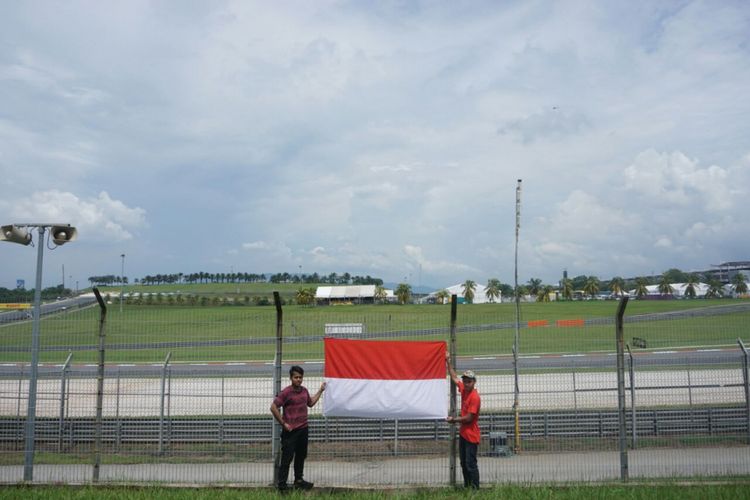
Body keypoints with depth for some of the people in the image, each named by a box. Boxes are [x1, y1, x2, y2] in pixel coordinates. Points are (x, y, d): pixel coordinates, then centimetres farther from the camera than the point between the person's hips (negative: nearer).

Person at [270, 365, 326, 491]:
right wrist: (283, 423, -15)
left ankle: (298, 480, 32)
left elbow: (310, 403, 25)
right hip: (290, 430, -7)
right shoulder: (286, 392, -15)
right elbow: (273, 407, -18)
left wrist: (320, 391, 20)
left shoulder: (304, 390, 7)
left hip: (303, 429, 7)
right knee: (287, 457, -2)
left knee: (301, 456, 17)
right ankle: (281, 484, 8)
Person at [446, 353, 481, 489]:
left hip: (471, 436, -9)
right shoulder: (464, 389, 4)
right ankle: (466, 487, 23)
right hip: (463, 433, 9)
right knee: (463, 463, 14)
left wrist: (454, 420, -9)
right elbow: (454, 378, 21)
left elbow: (469, 418, -20)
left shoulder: (475, 397, -19)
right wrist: (448, 362, 22)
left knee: (471, 464, -7)